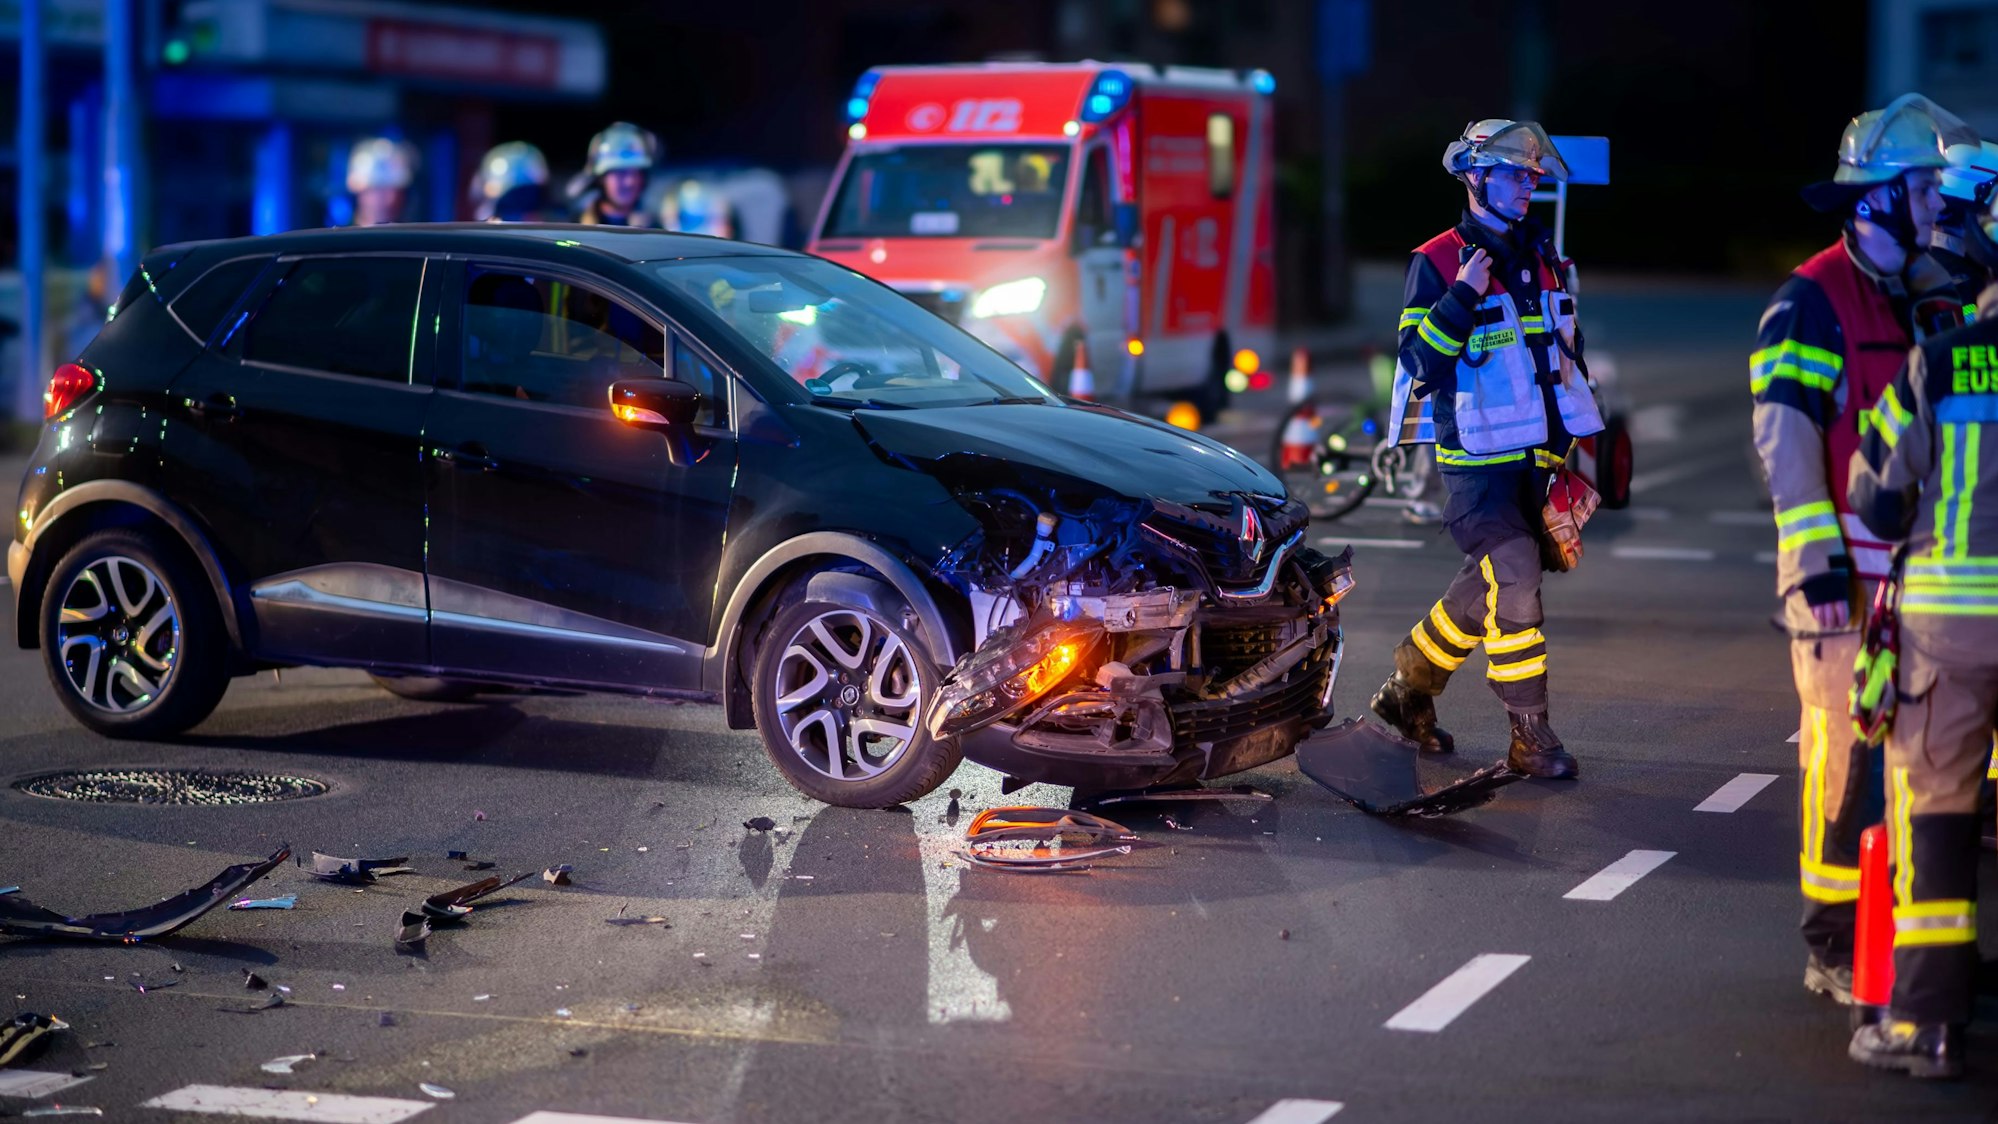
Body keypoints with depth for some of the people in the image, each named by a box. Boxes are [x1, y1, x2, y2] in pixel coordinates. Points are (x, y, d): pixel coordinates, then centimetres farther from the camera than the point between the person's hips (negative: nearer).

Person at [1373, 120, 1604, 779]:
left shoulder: (1540, 259, 14)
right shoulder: (1436, 264, -6)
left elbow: (1566, 350, 24)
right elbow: (1419, 360, -14)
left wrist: (1577, 441, 21)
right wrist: (1463, 297, -24)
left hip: (1534, 457, 7)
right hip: (1474, 459, -7)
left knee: (1488, 585, 11)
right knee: (1514, 577, -17)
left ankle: (1408, 689, 30)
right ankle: (1529, 736, -12)